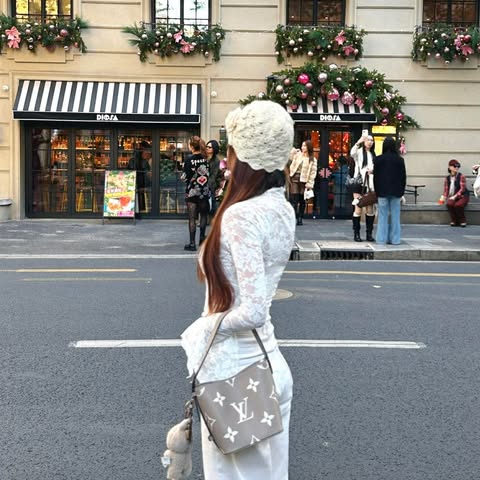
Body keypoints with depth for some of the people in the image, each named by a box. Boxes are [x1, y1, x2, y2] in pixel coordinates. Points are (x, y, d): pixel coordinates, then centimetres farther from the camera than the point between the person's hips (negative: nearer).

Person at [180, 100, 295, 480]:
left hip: (235, 369, -8)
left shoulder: (240, 215, -22)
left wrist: (203, 328, -12)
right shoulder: (283, 210, 4)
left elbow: (253, 311, -27)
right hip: (269, 362, 8)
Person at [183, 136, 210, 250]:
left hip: (192, 191, -4)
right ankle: (202, 238, 29)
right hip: (204, 191, 4)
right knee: (203, 215, 19)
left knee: (192, 218, -1)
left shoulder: (189, 159, -11)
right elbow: (209, 174, 6)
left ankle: (192, 243, -1)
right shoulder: (206, 159, 0)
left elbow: (186, 176, -9)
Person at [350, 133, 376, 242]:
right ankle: (356, 233, 0)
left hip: (370, 184, 4)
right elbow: (352, 153, -23)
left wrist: (373, 170, -5)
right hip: (359, 183, -4)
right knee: (358, 209, -5)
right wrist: (359, 141, -34)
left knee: (370, 209, 4)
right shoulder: (359, 152, 1)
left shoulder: (373, 154, 15)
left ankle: (369, 234, 10)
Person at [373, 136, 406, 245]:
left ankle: (382, 239, 5)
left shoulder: (378, 159, -4)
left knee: (383, 216, 5)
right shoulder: (400, 160, -2)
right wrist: (401, 191, 10)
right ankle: (394, 239, 8)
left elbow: (375, 176, 0)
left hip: (382, 191, 0)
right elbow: (403, 177, 2)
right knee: (395, 216, 6)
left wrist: (377, 191, 7)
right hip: (396, 191, 1)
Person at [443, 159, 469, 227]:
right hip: (452, 197, 3)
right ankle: (454, 220, -11)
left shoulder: (461, 176, -5)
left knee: (458, 205, -34)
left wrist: (455, 196, -22)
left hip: (462, 196, -3)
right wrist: (444, 197, -10)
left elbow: (462, 188, -12)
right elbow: (446, 189, 7)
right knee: (449, 204, -31)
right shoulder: (447, 178, 7)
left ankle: (462, 221, -10)